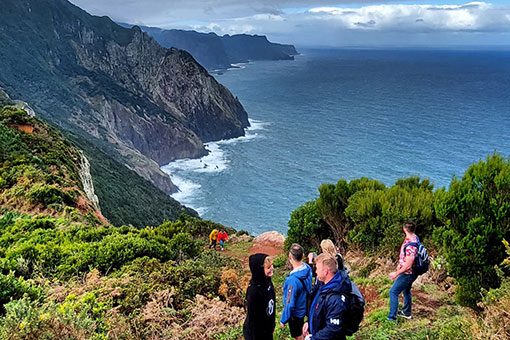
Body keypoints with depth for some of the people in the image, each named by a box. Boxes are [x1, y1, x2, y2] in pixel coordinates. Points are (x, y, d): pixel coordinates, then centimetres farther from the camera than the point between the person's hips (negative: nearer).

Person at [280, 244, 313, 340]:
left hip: (296, 313, -7)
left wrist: (283, 320, -14)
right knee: (300, 331, 31)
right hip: (304, 306, 7)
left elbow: (290, 304, -28)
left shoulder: (293, 280, -38)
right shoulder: (307, 268, -15)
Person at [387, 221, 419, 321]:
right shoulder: (414, 237, -3)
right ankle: (406, 313, 43)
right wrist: (400, 264, 21)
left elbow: (408, 265, -30)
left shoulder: (410, 246, -34)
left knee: (393, 292, 0)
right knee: (406, 291, 26)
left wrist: (396, 274, -20)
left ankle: (392, 317, 7)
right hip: (411, 273, 10)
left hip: (408, 274, -10)